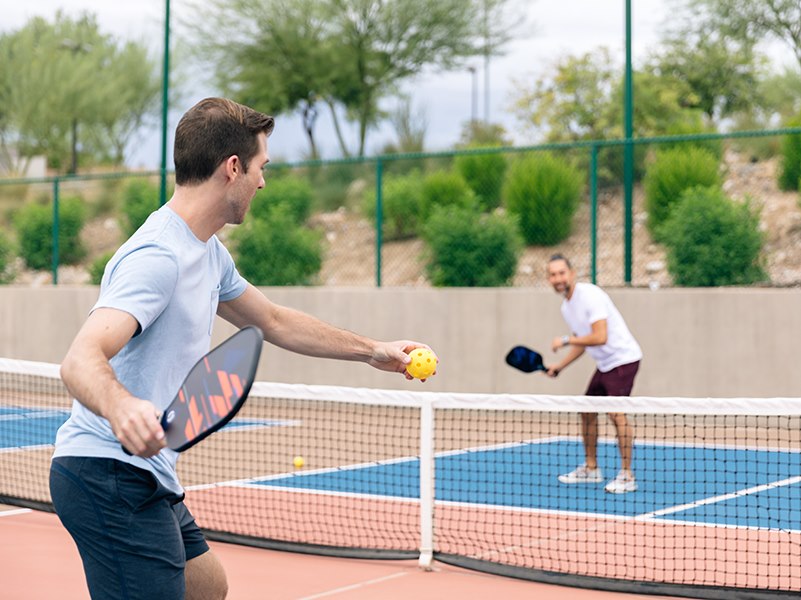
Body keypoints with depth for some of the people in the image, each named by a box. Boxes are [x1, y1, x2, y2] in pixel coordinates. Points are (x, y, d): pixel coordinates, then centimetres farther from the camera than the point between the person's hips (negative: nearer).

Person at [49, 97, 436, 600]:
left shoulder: (208, 252, 12)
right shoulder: (159, 255, -21)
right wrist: (120, 407, -55)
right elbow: (81, 360, -33)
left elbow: (273, 321, 28)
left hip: (144, 478, 11)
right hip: (111, 477, -11)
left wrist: (372, 351, 30)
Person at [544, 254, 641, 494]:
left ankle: (627, 476, -11)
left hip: (623, 358, -10)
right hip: (604, 364, 10)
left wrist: (565, 340, -20)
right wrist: (559, 366, 12)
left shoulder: (590, 295, -20)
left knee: (616, 414, -18)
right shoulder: (566, 307, 9)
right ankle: (591, 469, 25)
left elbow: (600, 337, -28)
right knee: (587, 412, 12)